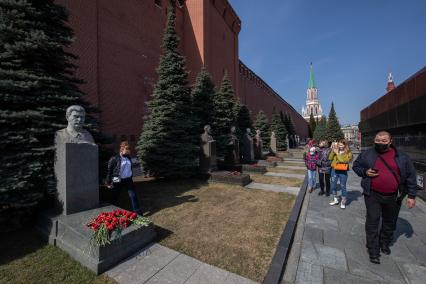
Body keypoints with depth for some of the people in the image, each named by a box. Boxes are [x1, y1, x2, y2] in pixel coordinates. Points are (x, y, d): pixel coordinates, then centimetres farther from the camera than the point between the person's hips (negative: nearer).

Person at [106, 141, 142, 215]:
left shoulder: (128, 157, 4)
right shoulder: (114, 159, -13)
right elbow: (109, 170, -7)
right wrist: (108, 182, -4)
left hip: (128, 180, 5)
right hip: (118, 181, -4)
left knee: (133, 196, 5)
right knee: (115, 198, 13)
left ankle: (138, 213, 14)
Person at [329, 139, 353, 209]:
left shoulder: (348, 153, -5)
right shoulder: (335, 151, 4)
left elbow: (343, 160, -18)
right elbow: (330, 158, -3)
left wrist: (337, 153, -15)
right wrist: (333, 151, -10)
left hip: (343, 172, -4)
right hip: (334, 170, 4)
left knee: (343, 186, 6)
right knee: (333, 185, 12)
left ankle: (343, 202, 21)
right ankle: (335, 199, 29)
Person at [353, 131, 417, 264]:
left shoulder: (401, 157, -2)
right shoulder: (367, 155, -4)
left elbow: (410, 176, 3)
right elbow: (356, 166, 8)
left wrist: (411, 195, 1)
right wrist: (365, 172, -13)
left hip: (393, 197, 2)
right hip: (373, 195, -2)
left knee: (390, 222, 19)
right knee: (373, 221, 0)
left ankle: (384, 244, 42)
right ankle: (373, 251, 12)